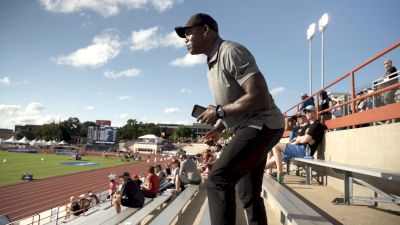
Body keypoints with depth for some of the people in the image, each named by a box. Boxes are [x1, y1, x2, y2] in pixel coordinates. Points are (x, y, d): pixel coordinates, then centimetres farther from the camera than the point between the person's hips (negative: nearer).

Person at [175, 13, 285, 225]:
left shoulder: (231, 52, -16)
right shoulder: (212, 64, 15)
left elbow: (260, 98, -25)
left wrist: (219, 112, -18)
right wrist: (219, 128, 10)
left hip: (262, 125, -10)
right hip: (247, 129, 11)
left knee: (217, 181, -21)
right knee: (249, 195, 16)